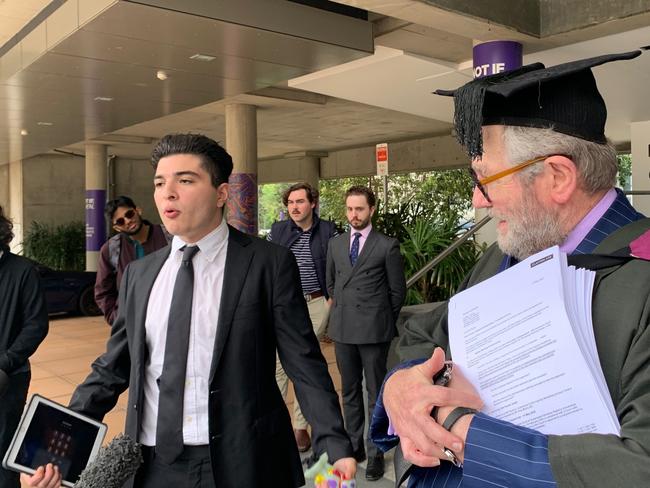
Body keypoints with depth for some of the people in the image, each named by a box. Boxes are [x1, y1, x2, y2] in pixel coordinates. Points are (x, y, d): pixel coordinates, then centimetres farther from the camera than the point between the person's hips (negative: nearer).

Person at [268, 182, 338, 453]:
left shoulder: (328, 231, 0)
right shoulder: (278, 230, 3)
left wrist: (333, 298, 0)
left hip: (316, 305, 0)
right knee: (278, 364, -2)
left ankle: (301, 426, 17)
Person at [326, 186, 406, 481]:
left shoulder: (387, 246, -3)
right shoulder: (335, 244, 10)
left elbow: (398, 290, 2)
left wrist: (381, 320, 6)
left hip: (374, 331, -4)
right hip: (343, 329, 5)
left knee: (376, 394, 3)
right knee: (349, 392, 14)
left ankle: (376, 453, 13)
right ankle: (354, 446, 26)